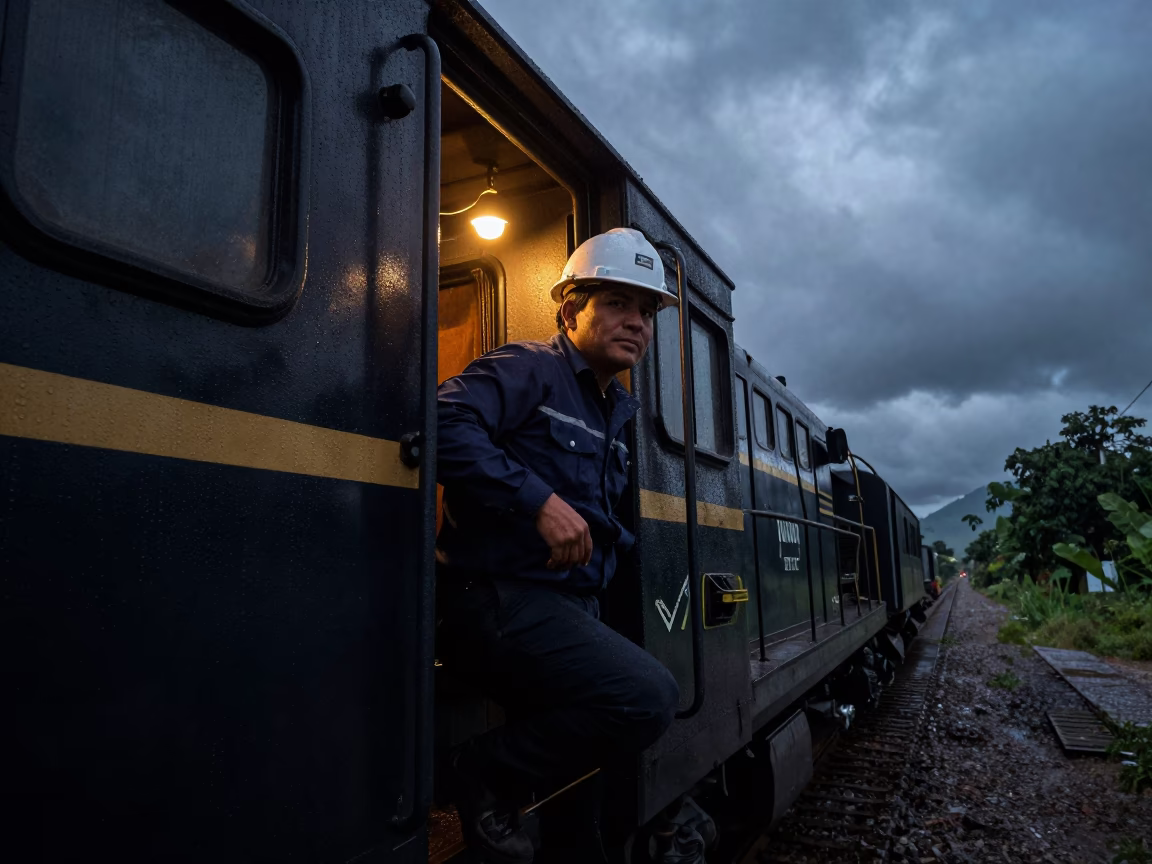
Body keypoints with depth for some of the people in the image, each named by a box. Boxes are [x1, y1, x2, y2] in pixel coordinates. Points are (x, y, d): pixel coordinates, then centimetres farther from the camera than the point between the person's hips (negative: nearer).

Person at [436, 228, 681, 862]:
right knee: (648, 696, -24)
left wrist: (602, 540, 11)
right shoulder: (530, 369, -6)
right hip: (498, 597, -9)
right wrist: (538, 501, -26)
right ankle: (486, 776, -5)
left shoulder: (615, 411, 20)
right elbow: (446, 422, -24)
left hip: (571, 606, 9)